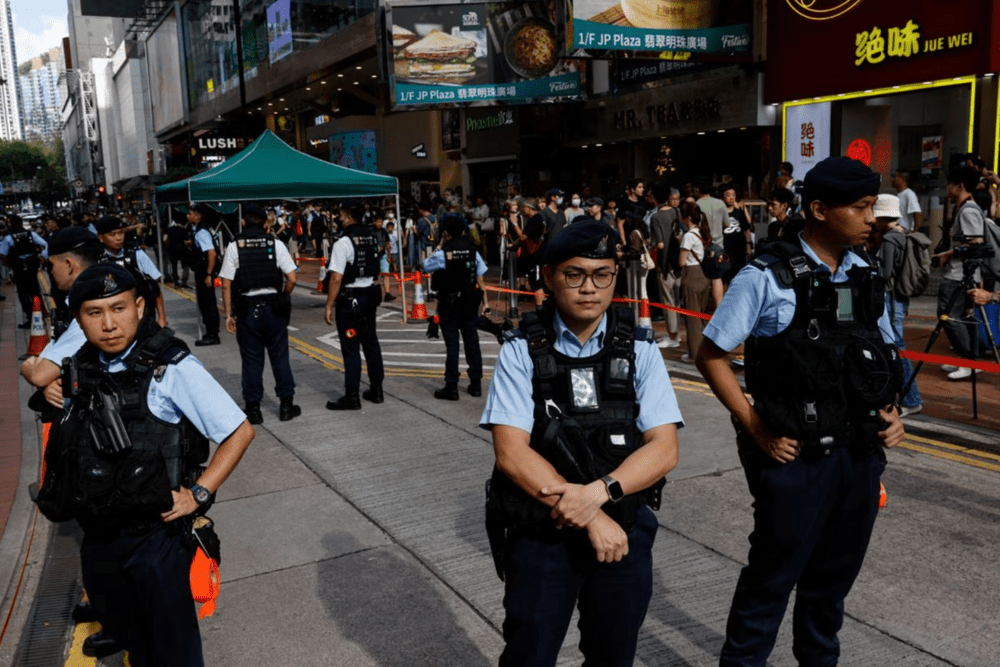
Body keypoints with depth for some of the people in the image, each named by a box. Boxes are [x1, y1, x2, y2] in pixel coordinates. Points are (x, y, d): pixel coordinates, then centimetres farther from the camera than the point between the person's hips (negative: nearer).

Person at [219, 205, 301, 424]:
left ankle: (253, 408, 14)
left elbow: (226, 285, -6)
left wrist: (229, 314, 1)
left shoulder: (234, 247, -3)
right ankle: (286, 405, 16)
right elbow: (292, 278, -5)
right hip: (273, 307, 1)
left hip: (247, 309, 0)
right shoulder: (276, 244, -2)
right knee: (280, 357, 10)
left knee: (251, 360, 7)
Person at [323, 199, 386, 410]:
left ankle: (352, 396, 3)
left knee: (351, 347, -2)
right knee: (370, 342, 14)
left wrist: (329, 306, -14)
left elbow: (336, 278, -19)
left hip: (350, 298, -7)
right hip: (370, 294, 8)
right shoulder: (372, 238, 7)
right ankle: (376, 390, 22)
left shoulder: (343, 243, -17)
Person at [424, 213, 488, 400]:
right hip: (469, 301, 4)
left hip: (449, 302, -3)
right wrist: (484, 299, 7)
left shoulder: (442, 253, -13)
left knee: (452, 343, 0)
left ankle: (451, 387, 2)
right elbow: (480, 279, 0)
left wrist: (440, 245, 5)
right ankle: (476, 383, 17)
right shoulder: (473, 251, -1)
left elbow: (426, 266, 4)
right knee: (471, 340, 10)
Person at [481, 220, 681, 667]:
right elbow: (511, 453, -14)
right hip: (541, 531, -1)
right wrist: (591, 519, -17)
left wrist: (598, 491, -22)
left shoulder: (639, 349, -2)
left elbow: (664, 449, -7)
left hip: (624, 528, 2)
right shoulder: (521, 351, -7)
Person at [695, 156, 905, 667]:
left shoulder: (865, 277, 7)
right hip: (796, 457, -5)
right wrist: (756, 430, -12)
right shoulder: (767, 277, -11)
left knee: (834, 577, 19)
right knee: (772, 576, 8)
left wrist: (889, 412, 3)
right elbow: (711, 356, -9)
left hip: (861, 454, 6)